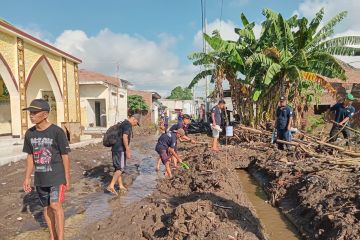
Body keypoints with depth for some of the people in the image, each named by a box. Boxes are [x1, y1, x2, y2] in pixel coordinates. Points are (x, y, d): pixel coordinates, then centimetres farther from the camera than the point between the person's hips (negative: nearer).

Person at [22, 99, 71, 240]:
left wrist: (67, 178, -6)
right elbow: (30, 157, 9)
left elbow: (65, 156, -10)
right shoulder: (29, 133, 1)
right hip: (40, 178, 5)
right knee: (46, 207, 15)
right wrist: (27, 178, 9)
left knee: (55, 205, -12)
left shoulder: (57, 132, -15)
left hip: (56, 176, -5)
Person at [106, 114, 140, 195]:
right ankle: (111, 186, -11)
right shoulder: (128, 125, -12)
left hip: (116, 148, 10)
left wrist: (128, 149, 31)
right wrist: (127, 150, -23)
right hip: (120, 149, -10)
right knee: (120, 168, -7)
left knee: (118, 168, 13)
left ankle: (121, 186, 21)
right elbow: (124, 137, -24)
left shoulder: (123, 123, 19)